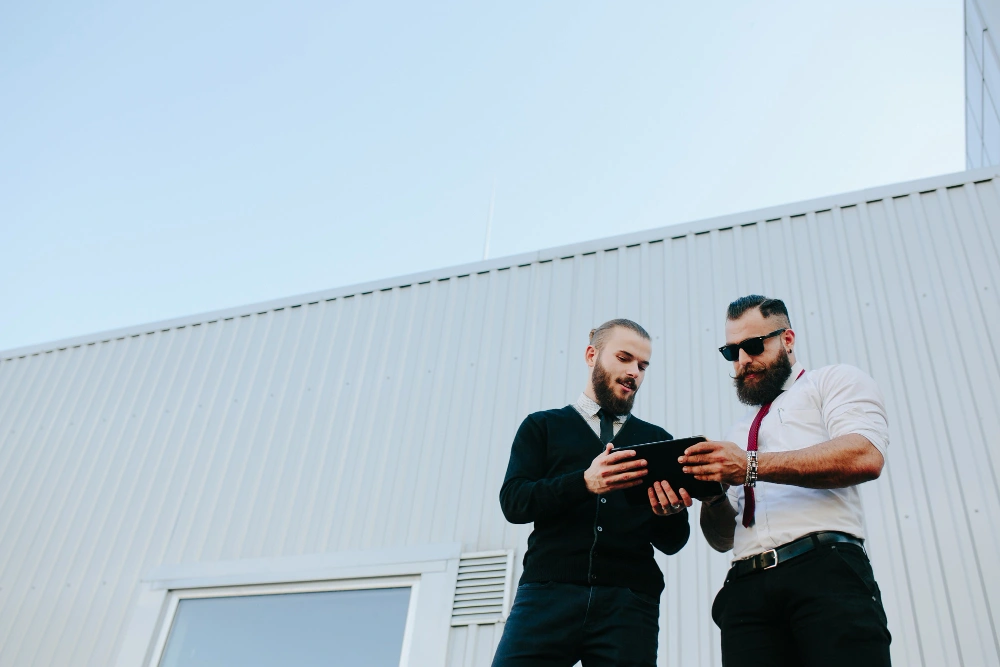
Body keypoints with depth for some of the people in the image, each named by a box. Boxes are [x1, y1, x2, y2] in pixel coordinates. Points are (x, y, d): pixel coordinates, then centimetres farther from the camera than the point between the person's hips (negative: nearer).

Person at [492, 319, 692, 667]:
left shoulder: (657, 440, 18)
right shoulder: (542, 426, 14)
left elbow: (671, 542, 14)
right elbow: (513, 501, -2)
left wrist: (672, 513, -11)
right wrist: (585, 482, -18)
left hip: (629, 601, 2)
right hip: (548, 592, -1)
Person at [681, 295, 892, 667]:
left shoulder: (835, 381, 14)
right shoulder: (738, 432, 29)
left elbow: (865, 457, -9)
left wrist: (752, 467, -14)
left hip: (825, 570, -5)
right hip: (746, 588, 5)